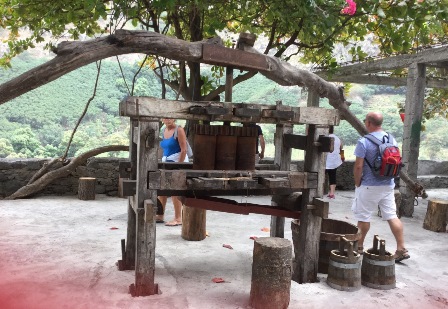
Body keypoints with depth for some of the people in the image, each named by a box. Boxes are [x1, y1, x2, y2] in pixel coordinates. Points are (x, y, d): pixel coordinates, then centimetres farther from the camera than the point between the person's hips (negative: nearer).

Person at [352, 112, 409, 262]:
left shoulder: (364, 142, -16)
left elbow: (358, 166, -17)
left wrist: (357, 183, -3)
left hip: (369, 186, -6)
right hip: (388, 185, 6)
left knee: (363, 217, 7)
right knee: (392, 216, 9)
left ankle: (359, 247, 21)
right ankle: (401, 249, 10)